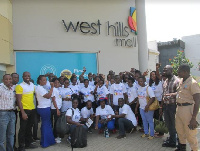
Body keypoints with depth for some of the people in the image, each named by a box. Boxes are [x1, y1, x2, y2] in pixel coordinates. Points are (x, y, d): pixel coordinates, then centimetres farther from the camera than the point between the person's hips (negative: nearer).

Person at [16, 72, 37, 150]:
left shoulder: (32, 85, 8)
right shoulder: (20, 86, -12)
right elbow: (18, 100, -15)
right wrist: (23, 112, -19)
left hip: (32, 109, 6)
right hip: (24, 110, -6)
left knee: (29, 127, 16)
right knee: (23, 129, 2)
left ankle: (28, 143, 29)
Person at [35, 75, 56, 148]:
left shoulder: (41, 88, 14)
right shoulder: (39, 88, -17)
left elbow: (48, 96, 11)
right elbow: (48, 96, -25)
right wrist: (52, 87, -23)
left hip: (45, 108, 10)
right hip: (44, 109, -10)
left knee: (45, 124, 17)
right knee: (46, 124, -1)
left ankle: (44, 141, 28)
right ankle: (45, 142, 9)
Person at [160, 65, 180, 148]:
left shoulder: (176, 81, -12)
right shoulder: (165, 81, 13)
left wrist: (171, 94, -41)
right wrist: (161, 107, 18)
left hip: (173, 106, -8)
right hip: (166, 106, 8)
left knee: (175, 125, 2)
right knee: (168, 124, 16)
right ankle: (172, 140, 33)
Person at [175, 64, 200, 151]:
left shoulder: (192, 83, -18)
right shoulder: (181, 81, 8)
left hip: (187, 109, -9)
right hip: (179, 108, 9)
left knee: (190, 133, 1)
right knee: (179, 130, 22)